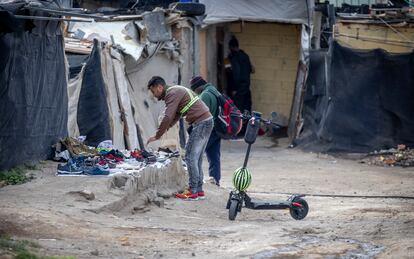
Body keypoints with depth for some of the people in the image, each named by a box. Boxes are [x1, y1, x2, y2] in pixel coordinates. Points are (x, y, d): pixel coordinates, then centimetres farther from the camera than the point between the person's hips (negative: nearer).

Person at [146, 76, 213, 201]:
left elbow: (167, 118, -19)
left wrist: (157, 136, -11)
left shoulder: (172, 94, -12)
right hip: (206, 121, 10)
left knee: (191, 157, -7)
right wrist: (163, 130, 9)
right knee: (196, 158, 12)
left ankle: (193, 192, -7)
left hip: (201, 123, -10)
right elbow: (175, 116, 22)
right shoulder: (176, 91, 20)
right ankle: (199, 190, 14)